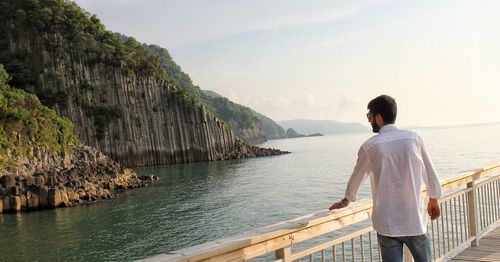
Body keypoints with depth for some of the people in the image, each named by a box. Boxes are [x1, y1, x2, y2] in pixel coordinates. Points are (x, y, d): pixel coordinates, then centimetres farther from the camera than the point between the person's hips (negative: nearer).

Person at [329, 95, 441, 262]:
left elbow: (356, 178, 8)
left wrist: (346, 201, 26)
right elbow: (429, 172, 5)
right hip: (415, 220, 2)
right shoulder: (413, 138, -3)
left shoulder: (369, 146, -6)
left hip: (387, 224, -1)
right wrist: (433, 200, 21)